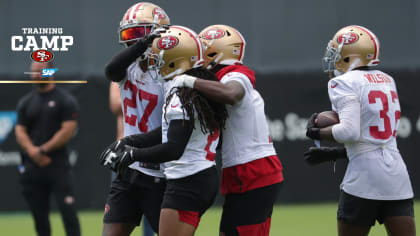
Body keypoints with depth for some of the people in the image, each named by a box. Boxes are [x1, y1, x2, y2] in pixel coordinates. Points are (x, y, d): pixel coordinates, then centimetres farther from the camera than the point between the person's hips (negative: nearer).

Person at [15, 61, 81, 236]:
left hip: (58, 164, -4)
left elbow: (68, 130, -8)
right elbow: (20, 131, 8)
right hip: (32, 166, 4)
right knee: (39, 213, 5)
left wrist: (44, 150, -11)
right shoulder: (26, 102, 15)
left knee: (67, 209, -11)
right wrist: (32, 151, -11)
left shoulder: (65, 100, 1)